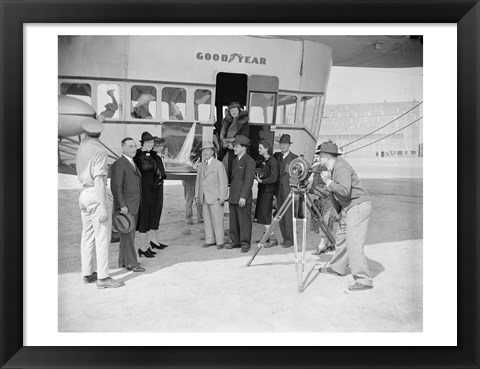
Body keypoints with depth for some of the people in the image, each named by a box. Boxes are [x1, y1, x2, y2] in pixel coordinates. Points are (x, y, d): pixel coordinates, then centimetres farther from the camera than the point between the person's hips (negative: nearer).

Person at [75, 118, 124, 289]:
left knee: (87, 236, 13)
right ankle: (103, 277, -1)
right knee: (102, 238, -4)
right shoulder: (100, 151, -16)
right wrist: (103, 207, -21)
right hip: (96, 196, -9)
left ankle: (87, 273, 22)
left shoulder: (81, 148, 10)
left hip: (84, 193, 9)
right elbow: (99, 180, -21)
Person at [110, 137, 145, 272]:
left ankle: (123, 261, 22)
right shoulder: (119, 164, -13)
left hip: (134, 206, 9)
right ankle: (131, 263, 3)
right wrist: (122, 206, -22)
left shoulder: (132, 163, 16)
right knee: (127, 235, -3)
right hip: (125, 206, -9)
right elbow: (116, 186, -19)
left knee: (128, 234, 13)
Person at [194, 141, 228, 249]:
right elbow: (198, 182, 19)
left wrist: (222, 197, -12)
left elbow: (223, 182, -6)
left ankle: (220, 241, 4)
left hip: (215, 198, -6)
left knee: (217, 220, -5)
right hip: (204, 198, 6)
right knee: (207, 220, 8)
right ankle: (210, 240, 17)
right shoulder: (201, 166, 16)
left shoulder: (219, 164, -2)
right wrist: (197, 196, 12)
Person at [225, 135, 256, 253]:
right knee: (233, 220, 12)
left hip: (243, 197, -8)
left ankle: (245, 243, 8)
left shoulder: (249, 161, -9)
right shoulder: (235, 160, 17)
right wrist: (230, 194, 14)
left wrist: (243, 197, -19)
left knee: (244, 221, -1)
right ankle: (235, 241, 23)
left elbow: (248, 180, -15)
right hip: (233, 196, 8)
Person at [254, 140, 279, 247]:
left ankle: (273, 239, -1)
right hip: (262, 189, 9)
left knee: (265, 215, -7)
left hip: (267, 190, -9)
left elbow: (274, 178, -21)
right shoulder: (263, 160, 9)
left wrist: (261, 181, -21)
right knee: (261, 213, 14)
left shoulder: (272, 161, -15)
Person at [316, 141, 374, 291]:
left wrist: (328, 182, -19)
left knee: (354, 244, -12)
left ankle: (364, 280, -8)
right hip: (348, 208, 10)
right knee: (341, 238, 19)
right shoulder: (333, 167, 10)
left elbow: (345, 190, -30)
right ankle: (337, 268, 34)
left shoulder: (341, 168, -19)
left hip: (358, 207, -10)